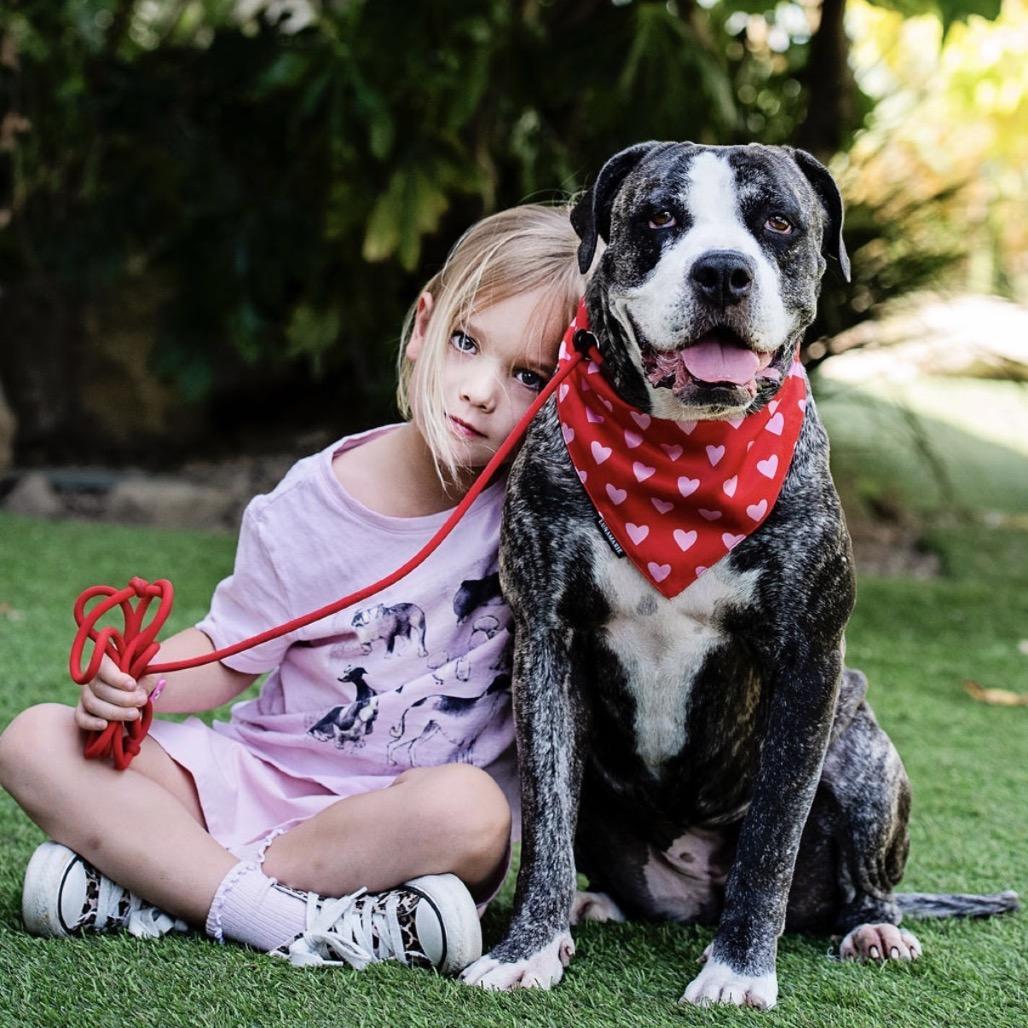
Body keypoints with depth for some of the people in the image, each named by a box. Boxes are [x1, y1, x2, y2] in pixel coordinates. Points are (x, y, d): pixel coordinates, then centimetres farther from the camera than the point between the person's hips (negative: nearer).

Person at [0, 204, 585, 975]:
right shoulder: (303, 511, -6)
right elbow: (227, 659, 2)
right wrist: (135, 683, -19)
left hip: (406, 808, -2)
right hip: (261, 773, 2)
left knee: (470, 810, -38)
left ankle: (148, 884, -25)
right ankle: (290, 919, -28)